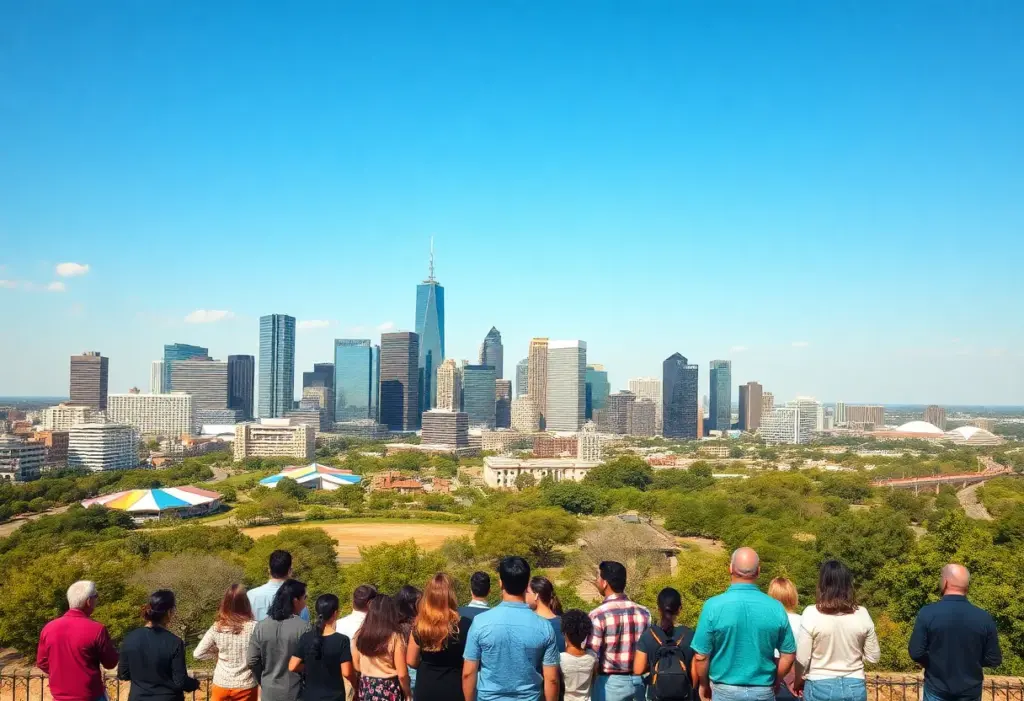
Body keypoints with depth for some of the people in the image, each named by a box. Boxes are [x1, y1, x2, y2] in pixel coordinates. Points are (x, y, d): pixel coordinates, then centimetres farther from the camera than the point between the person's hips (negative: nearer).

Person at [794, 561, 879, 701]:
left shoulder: (812, 614, -14)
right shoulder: (862, 614, -5)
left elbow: (802, 659, -11)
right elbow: (873, 656, 3)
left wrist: (798, 682, 8)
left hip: (820, 687, -3)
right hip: (854, 688, 3)